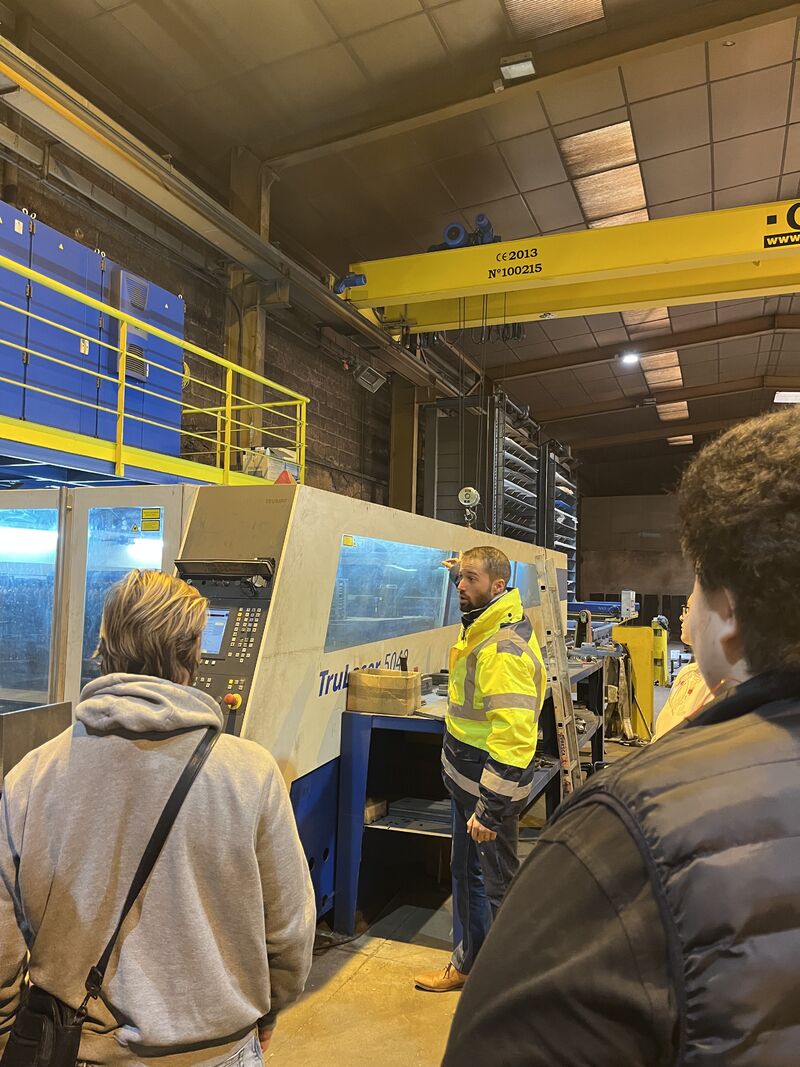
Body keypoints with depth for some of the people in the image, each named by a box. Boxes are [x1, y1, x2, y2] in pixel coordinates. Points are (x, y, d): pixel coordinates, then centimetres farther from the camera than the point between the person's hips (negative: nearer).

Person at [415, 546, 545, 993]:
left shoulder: (505, 650, -27)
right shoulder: (482, 630, 5)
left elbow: (511, 739, -30)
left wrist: (489, 809, -27)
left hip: (491, 788, -10)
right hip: (466, 779, 10)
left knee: (498, 884, 6)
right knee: (467, 873, 23)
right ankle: (468, 964, 42)